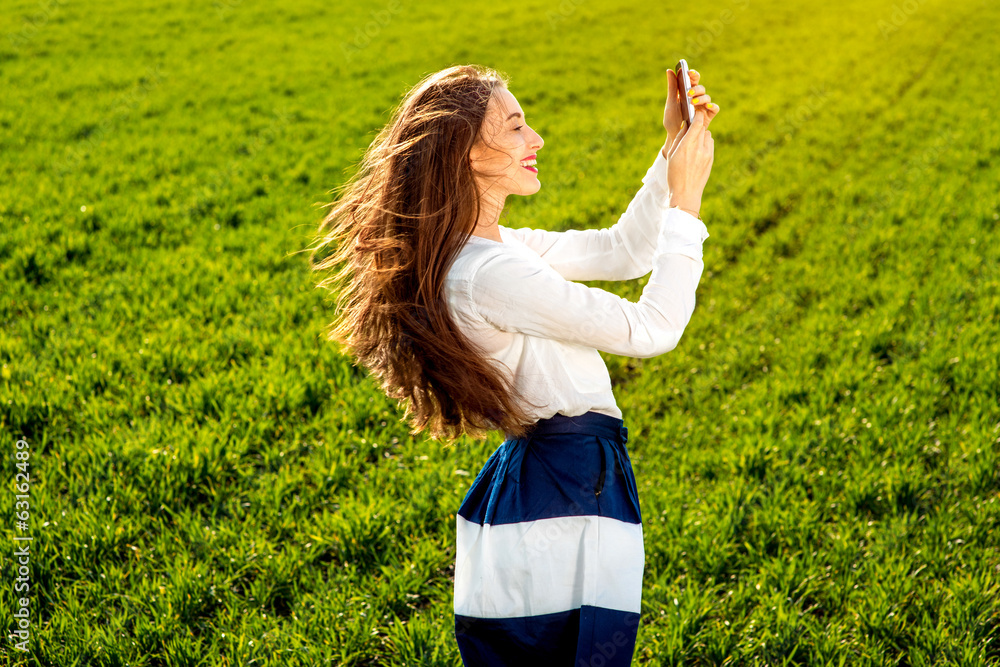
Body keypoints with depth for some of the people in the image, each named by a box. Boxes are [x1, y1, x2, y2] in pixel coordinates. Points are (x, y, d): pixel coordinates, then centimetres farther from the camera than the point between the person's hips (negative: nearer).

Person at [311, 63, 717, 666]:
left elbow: (622, 252, 17)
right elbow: (652, 329, -18)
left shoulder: (493, 248, 8)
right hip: (564, 506, -10)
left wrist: (675, 150, 9)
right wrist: (686, 201, -12)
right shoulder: (489, 274, -22)